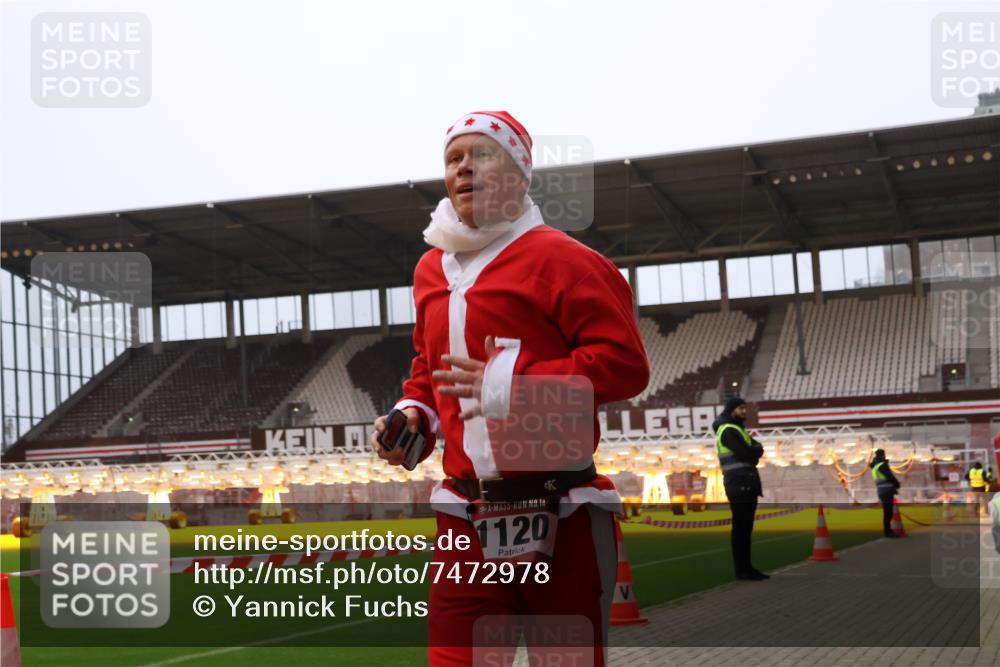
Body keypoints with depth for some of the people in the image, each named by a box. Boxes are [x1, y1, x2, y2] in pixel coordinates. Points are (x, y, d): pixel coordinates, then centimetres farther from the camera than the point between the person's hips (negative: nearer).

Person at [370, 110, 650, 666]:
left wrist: (508, 384, -21)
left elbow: (625, 363, -15)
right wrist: (412, 415, 7)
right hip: (468, 520, 6)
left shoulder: (560, 258, -8)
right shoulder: (432, 270, 15)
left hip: (561, 518, -5)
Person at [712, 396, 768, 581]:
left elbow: (758, 450, 15)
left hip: (747, 485, 10)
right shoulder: (728, 431, -10)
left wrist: (751, 451, -5)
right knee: (740, 528, -7)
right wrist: (754, 450, 0)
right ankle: (741, 570, -4)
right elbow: (745, 453, -19)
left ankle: (747, 567, 15)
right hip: (739, 485, -10)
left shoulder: (738, 429, 22)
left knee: (746, 528, 11)